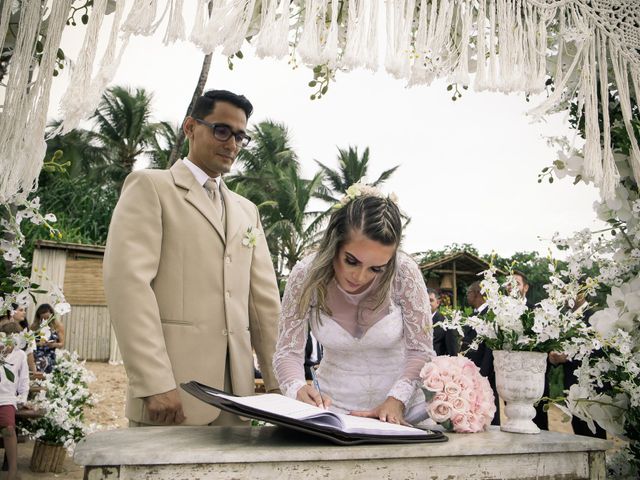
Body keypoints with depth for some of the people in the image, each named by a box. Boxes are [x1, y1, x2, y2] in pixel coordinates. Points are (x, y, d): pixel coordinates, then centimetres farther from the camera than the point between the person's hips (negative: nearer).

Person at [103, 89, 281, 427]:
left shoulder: (247, 211, 20)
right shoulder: (150, 186, 2)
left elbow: (264, 298, 14)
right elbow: (127, 278, -11)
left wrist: (277, 381, 6)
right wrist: (154, 384, -19)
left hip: (235, 388, 6)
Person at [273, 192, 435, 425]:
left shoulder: (404, 273, -17)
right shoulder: (306, 275, -14)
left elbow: (421, 351, -7)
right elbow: (288, 351, -9)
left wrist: (396, 400, -21)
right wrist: (298, 390, -28)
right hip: (334, 408, 0)